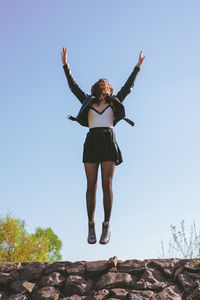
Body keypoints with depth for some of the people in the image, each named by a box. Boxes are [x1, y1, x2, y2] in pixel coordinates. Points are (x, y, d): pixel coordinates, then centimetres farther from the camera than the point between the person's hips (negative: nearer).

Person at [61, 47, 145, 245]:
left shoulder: (113, 103, 21)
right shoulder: (88, 102, 21)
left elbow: (128, 87, 24)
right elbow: (73, 86, 21)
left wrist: (138, 66, 29)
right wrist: (65, 64, 21)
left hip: (108, 142, -1)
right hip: (91, 142, 1)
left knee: (107, 185, -8)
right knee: (91, 185, -4)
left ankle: (106, 227, -4)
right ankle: (91, 226, -1)